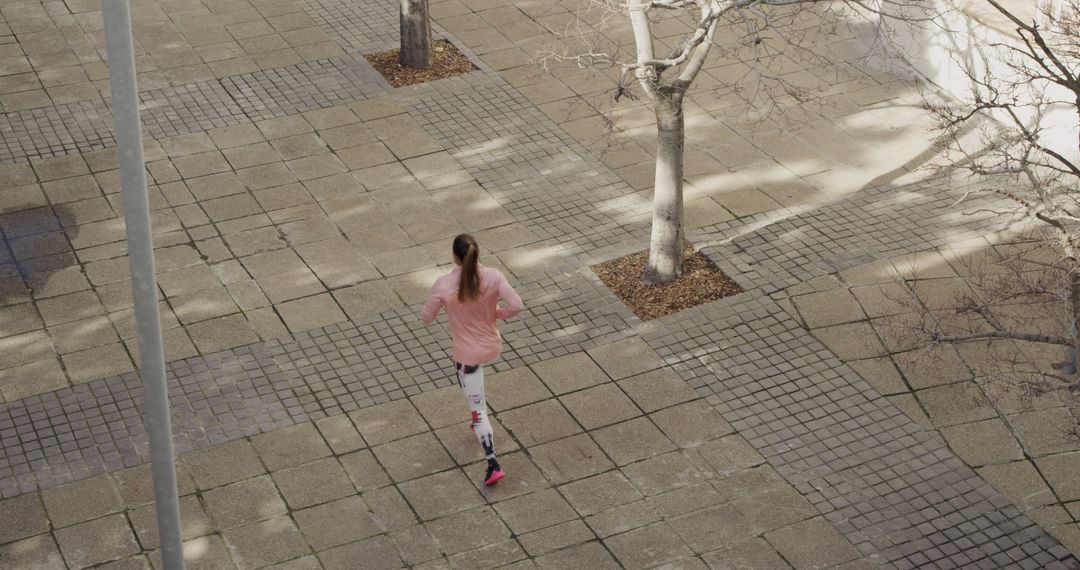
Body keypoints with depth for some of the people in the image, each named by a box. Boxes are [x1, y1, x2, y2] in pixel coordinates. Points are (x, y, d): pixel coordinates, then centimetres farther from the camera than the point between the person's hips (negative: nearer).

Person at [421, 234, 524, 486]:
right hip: (492, 346, 4)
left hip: (467, 354, -4)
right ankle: (481, 425, 53)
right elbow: (517, 305, -21)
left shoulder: (443, 285, -24)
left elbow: (427, 317, -12)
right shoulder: (493, 276, -18)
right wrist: (498, 313, 0)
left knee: (478, 408, 7)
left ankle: (493, 466, 5)